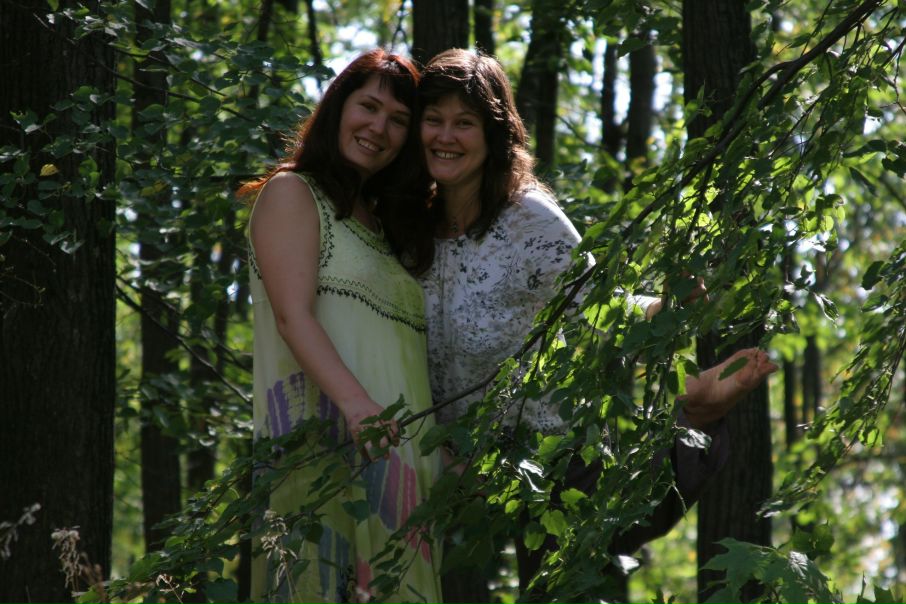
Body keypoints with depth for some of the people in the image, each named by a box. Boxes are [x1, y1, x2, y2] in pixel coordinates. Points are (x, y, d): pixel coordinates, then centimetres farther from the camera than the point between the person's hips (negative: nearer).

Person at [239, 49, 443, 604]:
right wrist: (355, 403, -26)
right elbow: (293, 314, -12)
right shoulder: (292, 194, 2)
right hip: (327, 447, -7)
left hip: (396, 456, 7)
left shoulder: (379, 221, 25)